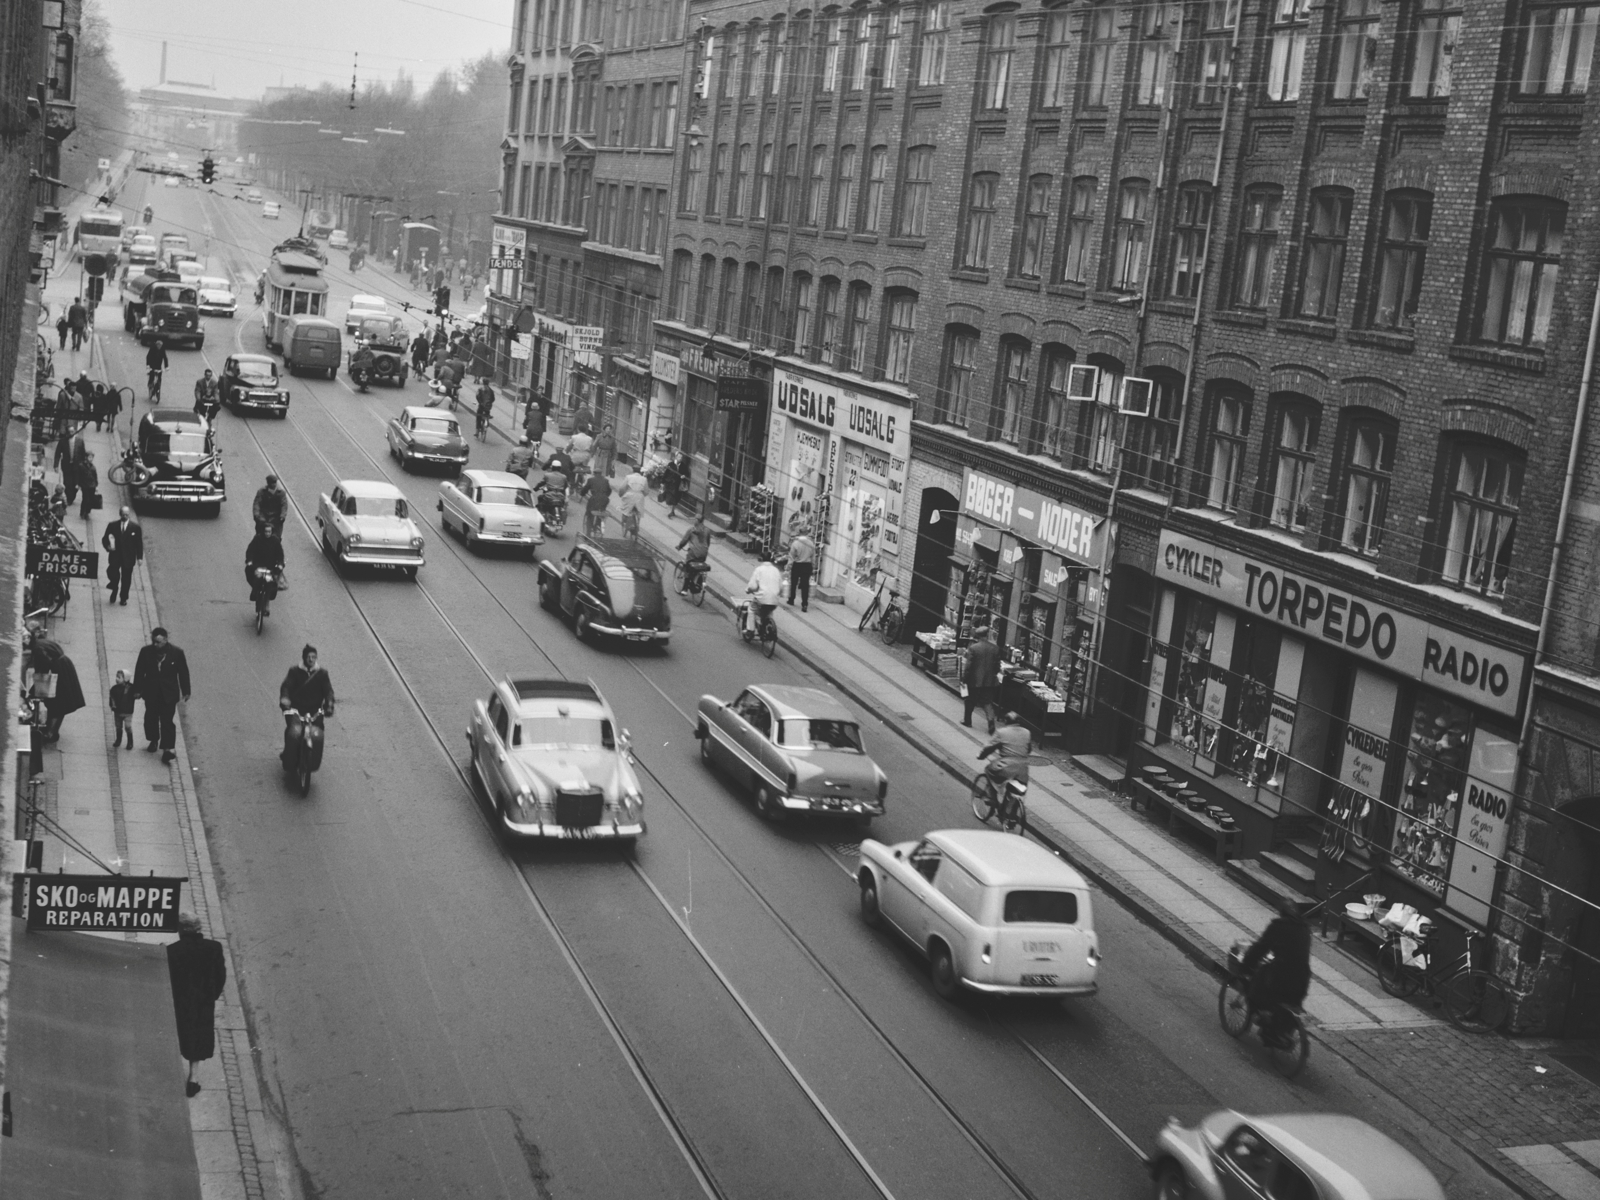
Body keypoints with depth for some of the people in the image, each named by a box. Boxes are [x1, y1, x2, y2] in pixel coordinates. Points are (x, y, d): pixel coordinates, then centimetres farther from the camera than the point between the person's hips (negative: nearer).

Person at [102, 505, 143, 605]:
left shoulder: (135, 527, -1)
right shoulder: (112, 525, 2)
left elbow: (139, 543, 3)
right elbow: (104, 538, 9)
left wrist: (139, 557, 0)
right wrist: (108, 546, -12)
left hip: (128, 557, 0)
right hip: (115, 556, 0)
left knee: (126, 579, 5)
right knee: (113, 574, -16)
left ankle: (124, 598, 20)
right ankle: (114, 590, 12)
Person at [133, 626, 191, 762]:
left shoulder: (177, 653, -10)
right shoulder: (146, 651, -7)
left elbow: (183, 673, -2)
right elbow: (139, 672, 1)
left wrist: (185, 691, 2)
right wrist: (138, 689, 1)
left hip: (169, 694, -2)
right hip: (151, 692, 3)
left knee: (167, 721, -4)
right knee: (151, 718, 16)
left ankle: (167, 749, -1)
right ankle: (153, 740, 39)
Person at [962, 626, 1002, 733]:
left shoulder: (973, 648, -14)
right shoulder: (995, 648, -4)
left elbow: (968, 666, -13)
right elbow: (997, 666, 2)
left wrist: (964, 679, -4)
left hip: (974, 680, -2)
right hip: (989, 680, 2)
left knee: (970, 701, 16)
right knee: (988, 702, 7)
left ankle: (967, 720, 29)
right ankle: (991, 721, -12)